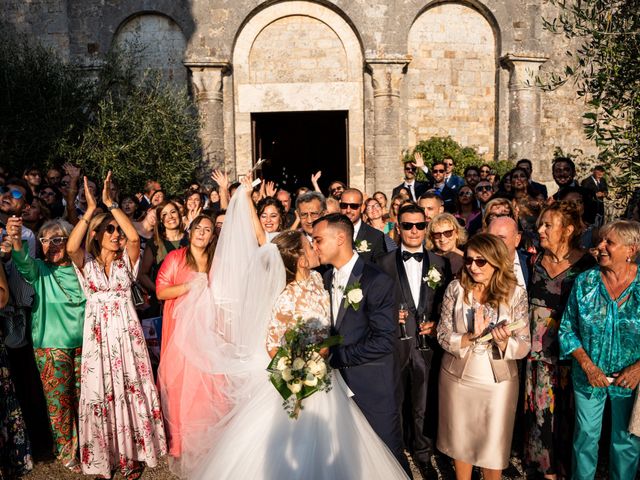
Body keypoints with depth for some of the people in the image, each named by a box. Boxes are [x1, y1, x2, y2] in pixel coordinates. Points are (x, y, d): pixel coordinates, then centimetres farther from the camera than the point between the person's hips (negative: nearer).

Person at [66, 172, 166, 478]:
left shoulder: (126, 260, 6)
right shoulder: (86, 262, 4)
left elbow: (134, 237, -15)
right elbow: (70, 247, -19)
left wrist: (111, 204, -16)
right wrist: (90, 210, -22)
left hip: (126, 330, 0)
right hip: (97, 332, 0)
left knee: (130, 388, 4)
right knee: (101, 390, 4)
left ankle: (132, 454, 17)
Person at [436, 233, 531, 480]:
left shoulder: (515, 293, -10)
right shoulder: (455, 288, -8)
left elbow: (524, 346, -9)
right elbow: (443, 335, -7)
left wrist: (503, 341, -30)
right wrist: (470, 337, -25)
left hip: (498, 383, -1)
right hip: (457, 378, 1)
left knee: (493, 447, 13)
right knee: (460, 441, 17)